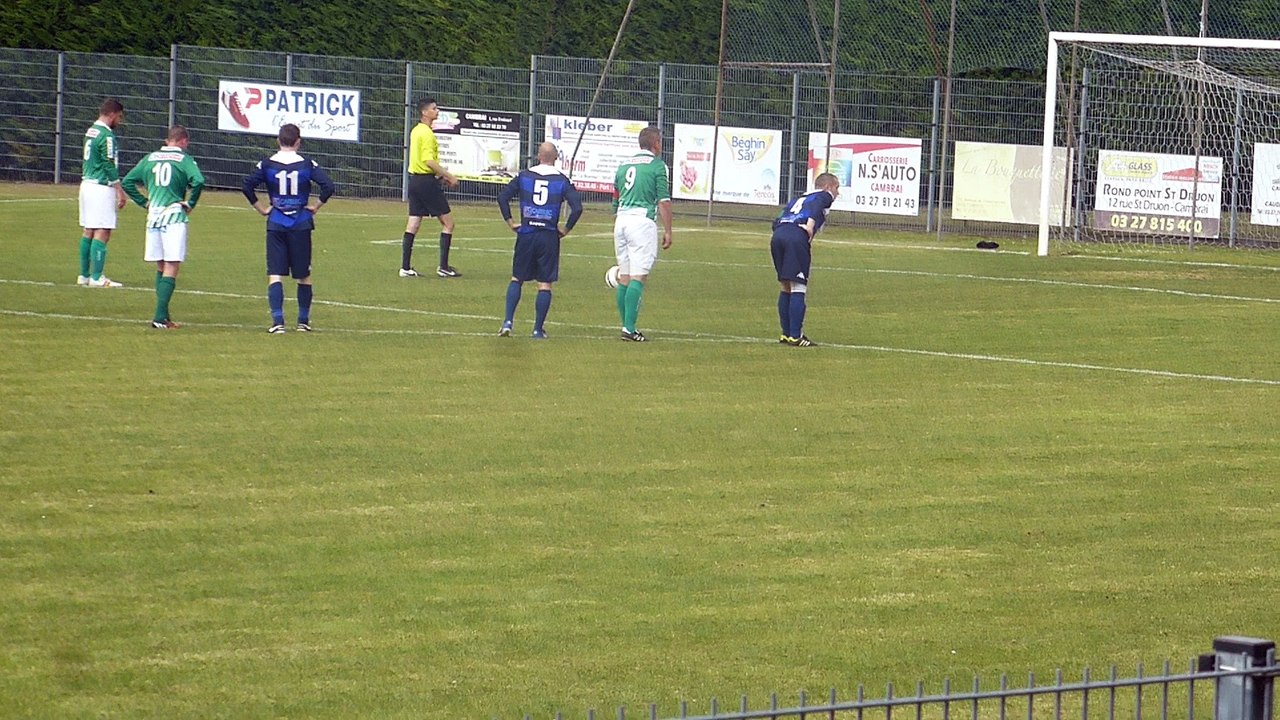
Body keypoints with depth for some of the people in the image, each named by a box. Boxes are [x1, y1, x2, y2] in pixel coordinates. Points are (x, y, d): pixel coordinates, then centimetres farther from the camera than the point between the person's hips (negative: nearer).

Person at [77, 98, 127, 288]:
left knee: (88, 231, 12)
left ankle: (84, 275, 15)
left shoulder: (90, 131, 13)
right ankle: (96, 277, -10)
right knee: (102, 233, -7)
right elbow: (110, 167, -17)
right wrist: (120, 191, -13)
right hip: (101, 188, -9)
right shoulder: (106, 136, -15)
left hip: (87, 184, 9)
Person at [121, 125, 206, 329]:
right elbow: (198, 181, -20)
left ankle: (163, 316, 17)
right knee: (171, 269, -6)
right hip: (175, 217, -5)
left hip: (153, 217, 5)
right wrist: (190, 204, -6)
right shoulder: (184, 160, -3)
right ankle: (160, 317, -16)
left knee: (161, 268, 17)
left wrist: (144, 202, 14)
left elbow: (127, 182, 11)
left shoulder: (150, 158, 11)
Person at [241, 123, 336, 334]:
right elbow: (328, 186, -12)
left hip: (276, 224, 0)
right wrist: (316, 206, 1)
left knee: (275, 275, -1)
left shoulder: (267, 165, -1)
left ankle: (277, 321, -13)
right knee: (304, 276, 12)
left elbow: (246, 186, -8)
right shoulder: (307, 164, -3)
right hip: (301, 224, 0)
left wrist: (260, 207, 2)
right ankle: (303, 321, 17)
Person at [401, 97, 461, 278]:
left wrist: (441, 175, 22)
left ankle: (405, 267, 6)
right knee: (448, 223, -1)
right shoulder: (427, 133, -15)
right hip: (427, 181, -9)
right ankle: (443, 266, -2)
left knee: (412, 225, 7)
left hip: (414, 180, 9)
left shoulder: (416, 131, 14)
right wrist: (449, 176, -17)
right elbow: (429, 161, -22)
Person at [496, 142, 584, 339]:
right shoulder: (562, 181, -2)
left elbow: (502, 197, -2)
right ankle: (538, 329, 5)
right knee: (545, 284, 5)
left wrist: (510, 222, 6)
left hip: (526, 234, 1)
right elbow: (577, 208, -11)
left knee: (517, 279, 14)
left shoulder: (524, 176, 2)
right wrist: (566, 229, 1)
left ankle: (507, 323, 2)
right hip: (549, 237, -1)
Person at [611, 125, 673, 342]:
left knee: (624, 277, 10)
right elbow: (664, 201, -6)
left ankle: (626, 326, 12)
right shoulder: (657, 165, -1)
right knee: (639, 277, -8)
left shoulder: (624, 165, 17)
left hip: (621, 219, 7)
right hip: (642, 220, -7)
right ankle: (629, 328, -16)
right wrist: (667, 231, -1)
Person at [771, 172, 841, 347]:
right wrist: (811, 223, -21)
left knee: (786, 287, 17)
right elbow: (817, 205, -8)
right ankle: (795, 336, -8)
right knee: (798, 288, -5)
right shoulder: (825, 196, 17)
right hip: (797, 236, -7)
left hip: (777, 236, 7)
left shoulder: (798, 199, 36)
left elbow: (777, 222, 26)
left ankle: (786, 334, 19)